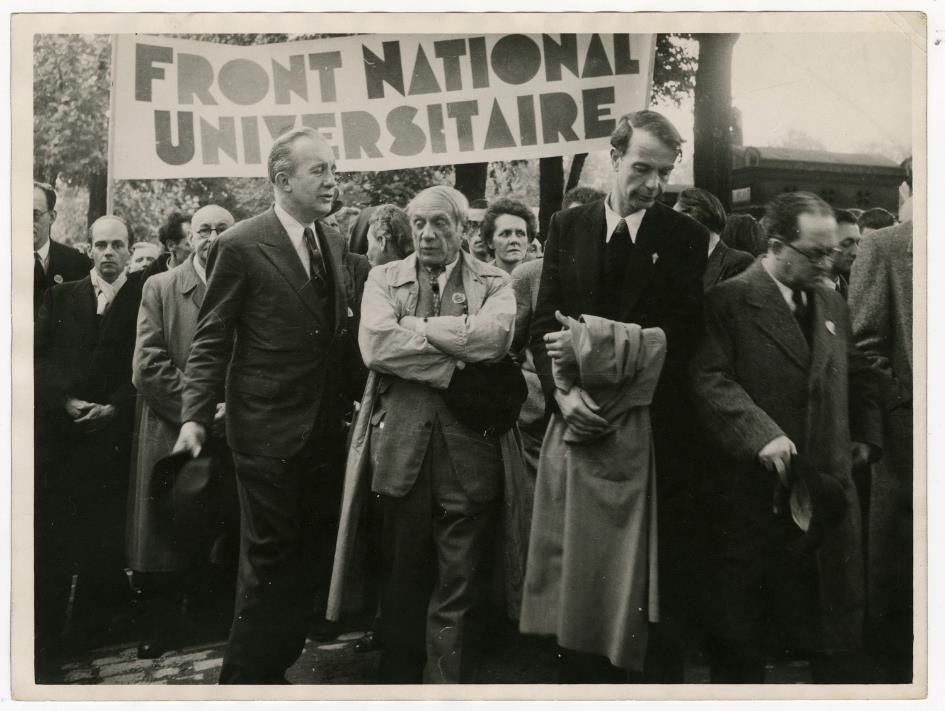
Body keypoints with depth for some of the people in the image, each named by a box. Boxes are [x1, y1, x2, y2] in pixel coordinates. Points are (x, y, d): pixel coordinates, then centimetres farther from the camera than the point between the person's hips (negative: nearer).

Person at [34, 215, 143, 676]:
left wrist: (113, 408, -11)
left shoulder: (145, 297, 5)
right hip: (60, 429, 2)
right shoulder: (60, 296, 13)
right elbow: (41, 358, 6)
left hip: (113, 432, -2)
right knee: (50, 531, 2)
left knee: (103, 533, 2)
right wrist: (68, 401, -8)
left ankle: (93, 626, 14)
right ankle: (44, 633, 11)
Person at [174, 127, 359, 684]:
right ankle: (247, 678, 23)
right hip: (269, 433, -6)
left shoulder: (335, 243, 8)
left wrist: (355, 398, 9)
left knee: (313, 556, 14)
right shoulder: (241, 246, -10)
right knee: (270, 560, 4)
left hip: (327, 429, 6)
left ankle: (276, 664, 31)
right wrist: (196, 416, -17)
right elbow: (211, 341, -10)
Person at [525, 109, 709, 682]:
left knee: (664, 569, 7)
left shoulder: (687, 238, 1)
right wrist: (560, 388, -14)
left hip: (657, 426, -1)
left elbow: (683, 335, -6)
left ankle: (663, 674, 23)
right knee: (578, 567, 10)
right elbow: (545, 322, 3)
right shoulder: (567, 227, 7)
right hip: (582, 420, 2)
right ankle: (583, 671, 26)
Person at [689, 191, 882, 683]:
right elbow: (710, 379, -18)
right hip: (754, 490, -5)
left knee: (836, 633, 12)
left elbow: (859, 377, 24)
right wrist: (761, 434, -27)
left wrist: (865, 435, 13)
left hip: (828, 489, 5)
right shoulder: (729, 302, -7)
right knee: (739, 629, 8)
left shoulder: (831, 303, 14)